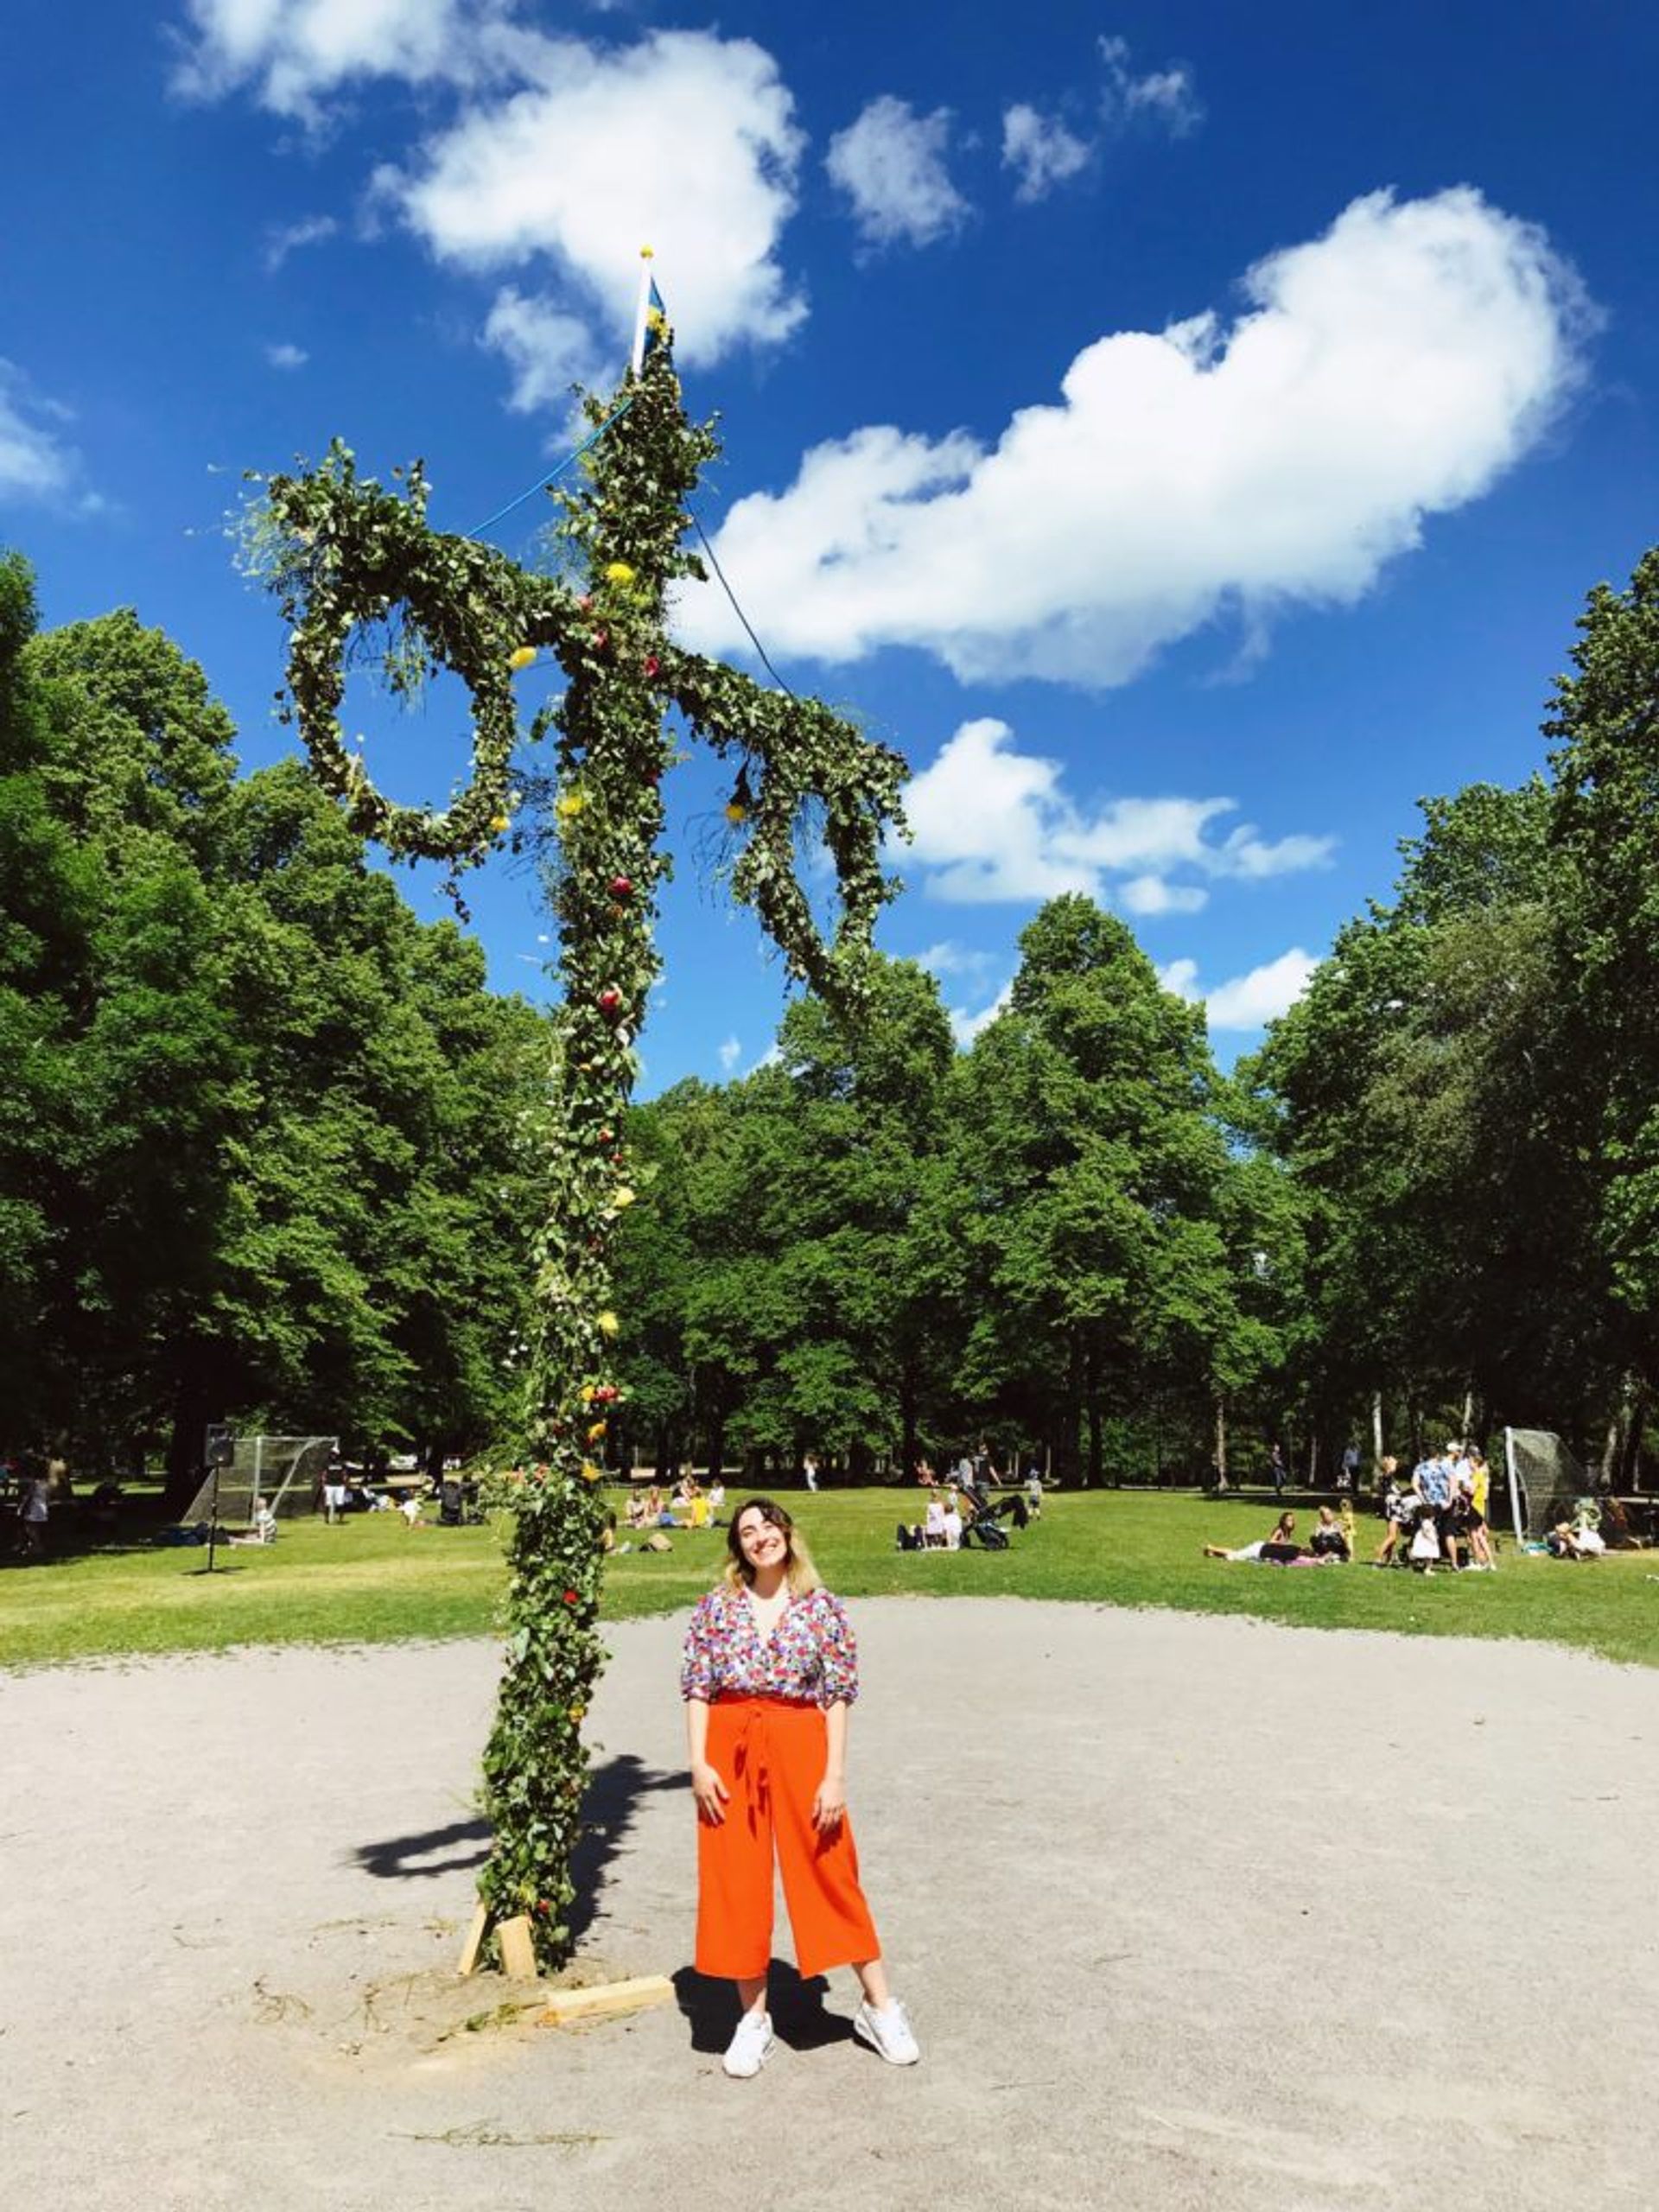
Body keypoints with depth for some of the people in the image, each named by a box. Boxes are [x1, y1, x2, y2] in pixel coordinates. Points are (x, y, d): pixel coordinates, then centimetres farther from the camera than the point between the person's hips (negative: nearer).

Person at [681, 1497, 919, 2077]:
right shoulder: (716, 1606, 1)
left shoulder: (823, 1607, -2)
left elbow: (838, 1696, -2)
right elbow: (696, 1689, 3)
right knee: (737, 1883, 8)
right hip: (730, 1749, 2)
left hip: (801, 1746, -1)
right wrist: (699, 1764, -5)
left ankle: (879, 2007, 22)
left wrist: (834, 1775, -6)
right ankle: (753, 2017, 25)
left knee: (831, 1876, 6)